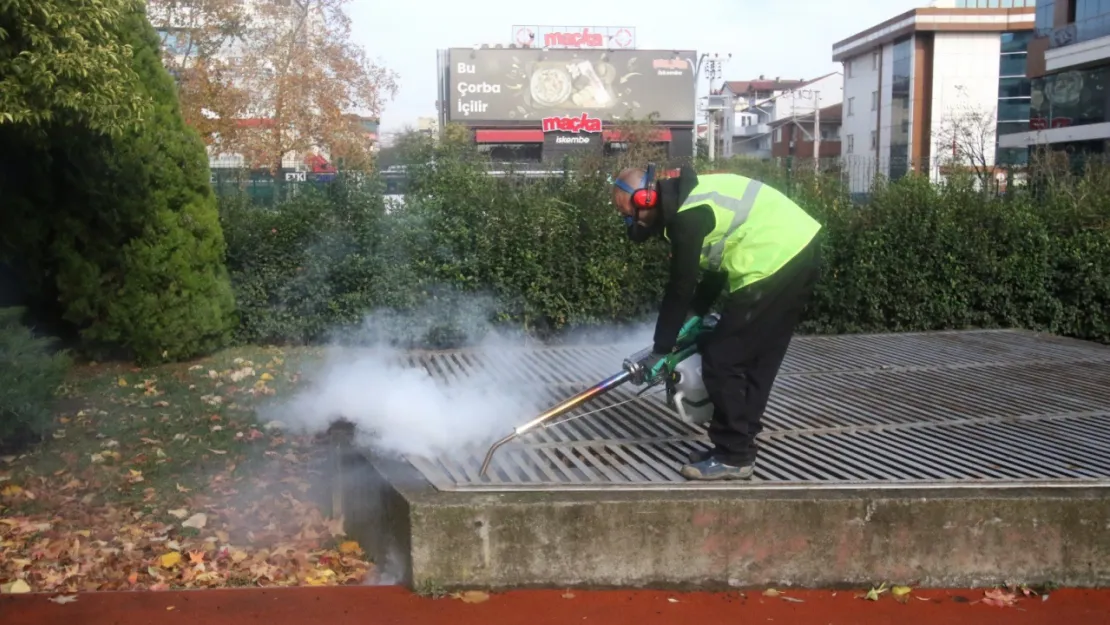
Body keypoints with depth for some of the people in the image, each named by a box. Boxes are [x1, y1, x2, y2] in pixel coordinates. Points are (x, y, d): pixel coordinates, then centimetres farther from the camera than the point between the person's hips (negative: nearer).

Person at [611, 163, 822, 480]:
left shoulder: (687, 215, -15)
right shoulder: (689, 196, 16)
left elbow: (680, 288, -11)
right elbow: (715, 264, 25)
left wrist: (660, 350, -2)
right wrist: (696, 314, 25)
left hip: (777, 262, -10)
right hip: (798, 251, 10)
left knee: (721, 360, -4)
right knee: (754, 360, 15)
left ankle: (733, 457, 3)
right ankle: (737, 446, 23)